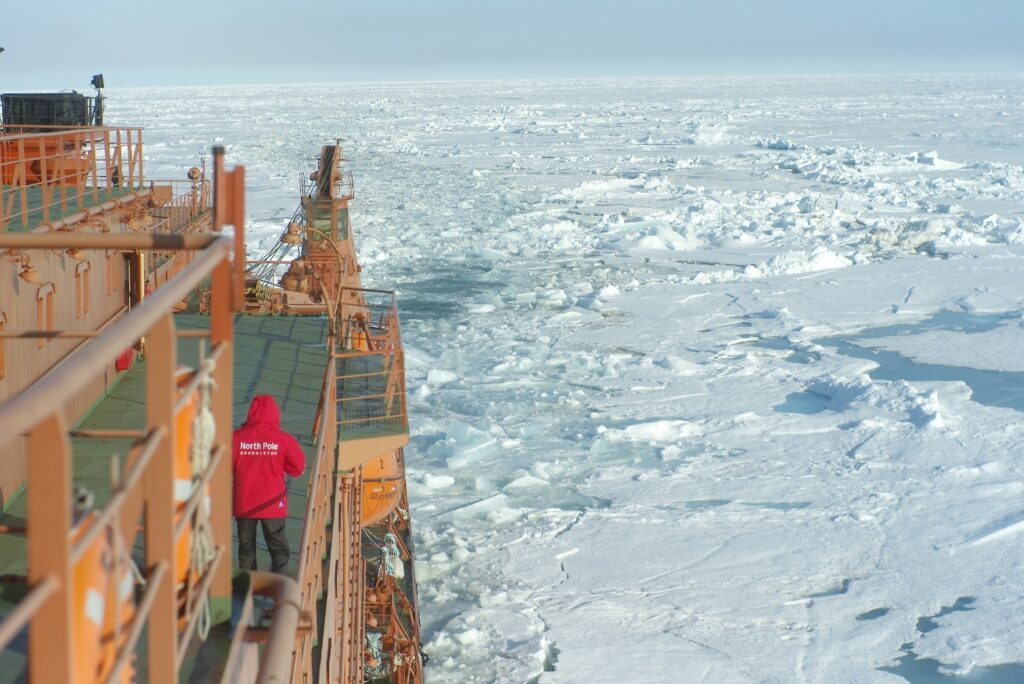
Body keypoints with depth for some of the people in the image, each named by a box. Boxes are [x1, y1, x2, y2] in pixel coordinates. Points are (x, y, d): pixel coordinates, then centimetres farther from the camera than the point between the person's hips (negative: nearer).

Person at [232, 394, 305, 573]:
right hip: (273, 503, -1)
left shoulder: (237, 437, -7)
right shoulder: (283, 439, -8)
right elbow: (298, 468, -4)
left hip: (244, 503, 1)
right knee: (279, 549, 8)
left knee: (246, 548, 13)